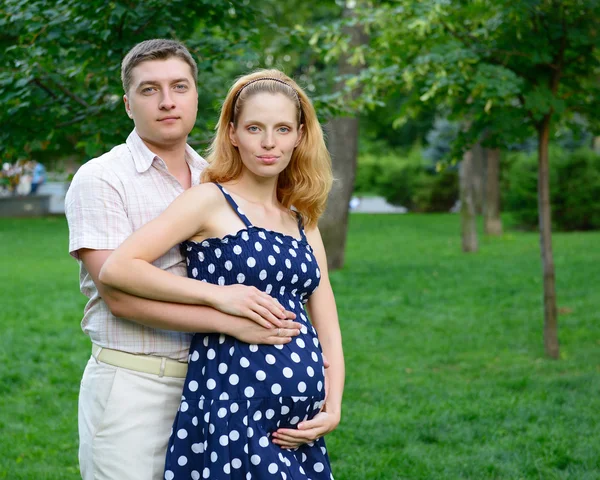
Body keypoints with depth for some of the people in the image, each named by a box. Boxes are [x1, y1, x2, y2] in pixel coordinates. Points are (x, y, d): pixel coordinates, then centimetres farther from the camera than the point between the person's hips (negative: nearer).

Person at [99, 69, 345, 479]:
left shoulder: (304, 224, 16)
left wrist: (333, 407, 1)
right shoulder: (212, 201, -2)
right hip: (232, 414, -6)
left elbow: (327, 328, 15)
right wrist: (216, 293, -15)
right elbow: (117, 268, -13)